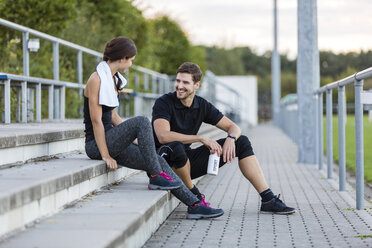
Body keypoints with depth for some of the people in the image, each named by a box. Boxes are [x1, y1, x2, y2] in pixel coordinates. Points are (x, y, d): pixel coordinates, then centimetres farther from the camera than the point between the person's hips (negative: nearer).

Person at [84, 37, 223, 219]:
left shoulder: (113, 79, 15)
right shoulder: (96, 80, -14)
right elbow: (96, 120, -17)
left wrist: (133, 138, 17)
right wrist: (105, 155, -19)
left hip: (112, 141, 9)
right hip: (96, 144, -9)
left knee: (158, 161, -6)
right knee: (142, 121, -28)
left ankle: (194, 204, -5)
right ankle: (156, 177, -22)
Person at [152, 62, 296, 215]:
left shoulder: (202, 106, 3)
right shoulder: (163, 103, -14)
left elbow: (233, 127, 6)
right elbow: (163, 136, -30)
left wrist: (231, 138, -19)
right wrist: (201, 138, -31)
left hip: (187, 162, 6)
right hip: (164, 161, -6)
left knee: (242, 142, 0)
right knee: (175, 147, -43)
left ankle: (268, 199, -5)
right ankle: (193, 195, -15)